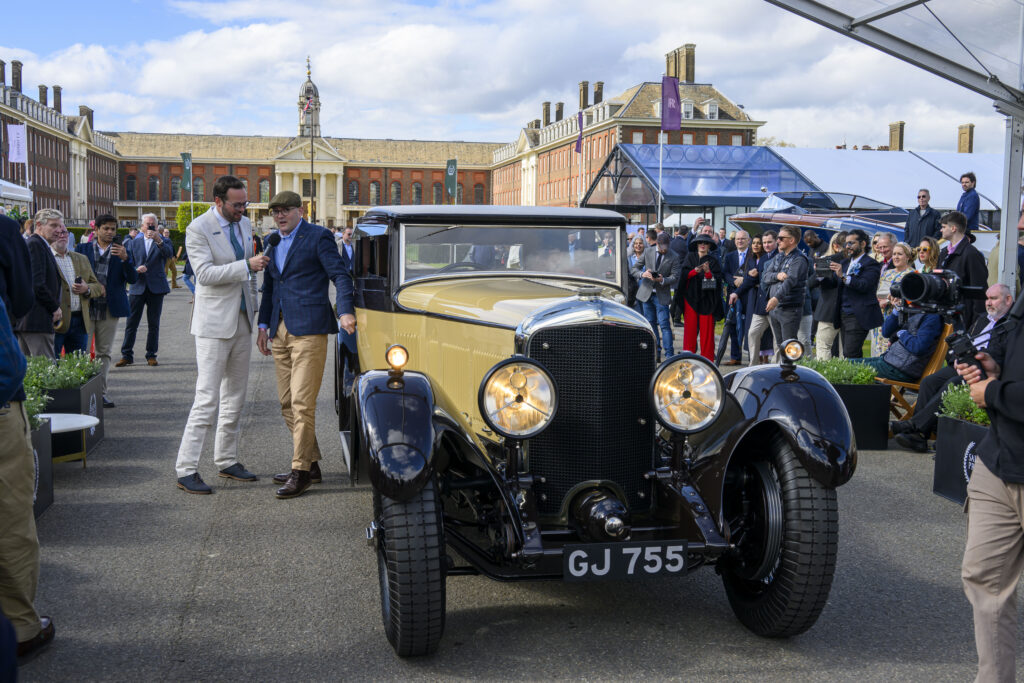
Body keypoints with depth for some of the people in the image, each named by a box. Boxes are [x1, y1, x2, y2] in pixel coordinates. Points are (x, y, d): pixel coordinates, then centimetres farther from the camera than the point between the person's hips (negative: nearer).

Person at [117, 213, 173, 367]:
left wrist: (158, 240, -27)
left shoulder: (163, 242, 9)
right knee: (131, 323, -1)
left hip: (156, 289, -1)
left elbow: (169, 254, -13)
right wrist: (136, 270, -10)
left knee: (154, 324, 3)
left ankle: (151, 355, 11)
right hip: (137, 288, 1)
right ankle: (127, 355, 4)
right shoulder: (133, 243, 14)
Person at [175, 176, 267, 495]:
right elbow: (205, 274, -23)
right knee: (207, 398, -10)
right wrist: (247, 265, -27)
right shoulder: (198, 229, -12)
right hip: (214, 324, -7)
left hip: (242, 320, 8)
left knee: (235, 396, 12)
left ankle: (227, 461, 23)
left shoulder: (244, 224, 10)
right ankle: (186, 470, -4)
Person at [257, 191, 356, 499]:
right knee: (287, 404, 9)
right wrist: (264, 325, 20)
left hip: (308, 330, -8)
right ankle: (311, 464, 19)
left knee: (302, 403, -10)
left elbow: (341, 275, -7)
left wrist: (345, 311, -20)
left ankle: (300, 471, -3)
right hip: (280, 332, 8)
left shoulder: (318, 237, -2)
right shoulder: (273, 243, 19)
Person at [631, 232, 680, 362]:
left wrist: (663, 280, -25)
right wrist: (642, 274, -19)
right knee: (651, 323, 10)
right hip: (646, 293, 3)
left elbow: (675, 277, -6)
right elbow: (634, 269, 3)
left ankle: (669, 354, -8)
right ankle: (656, 352, 20)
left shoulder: (674, 257, -5)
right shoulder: (648, 252, 2)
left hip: (662, 295, -3)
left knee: (664, 325, -9)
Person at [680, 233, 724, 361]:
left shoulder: (713, 261, 8)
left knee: (707, 328, -3)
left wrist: (708, 272, -20)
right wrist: (695, 271, -18)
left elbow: (717, 279, -3)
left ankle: (707, 358, 2)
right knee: (690, 326, -2)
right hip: (690, 297, 1)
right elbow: (683, 274, 0)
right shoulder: (690, 257, 11)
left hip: (706, 299, -1)